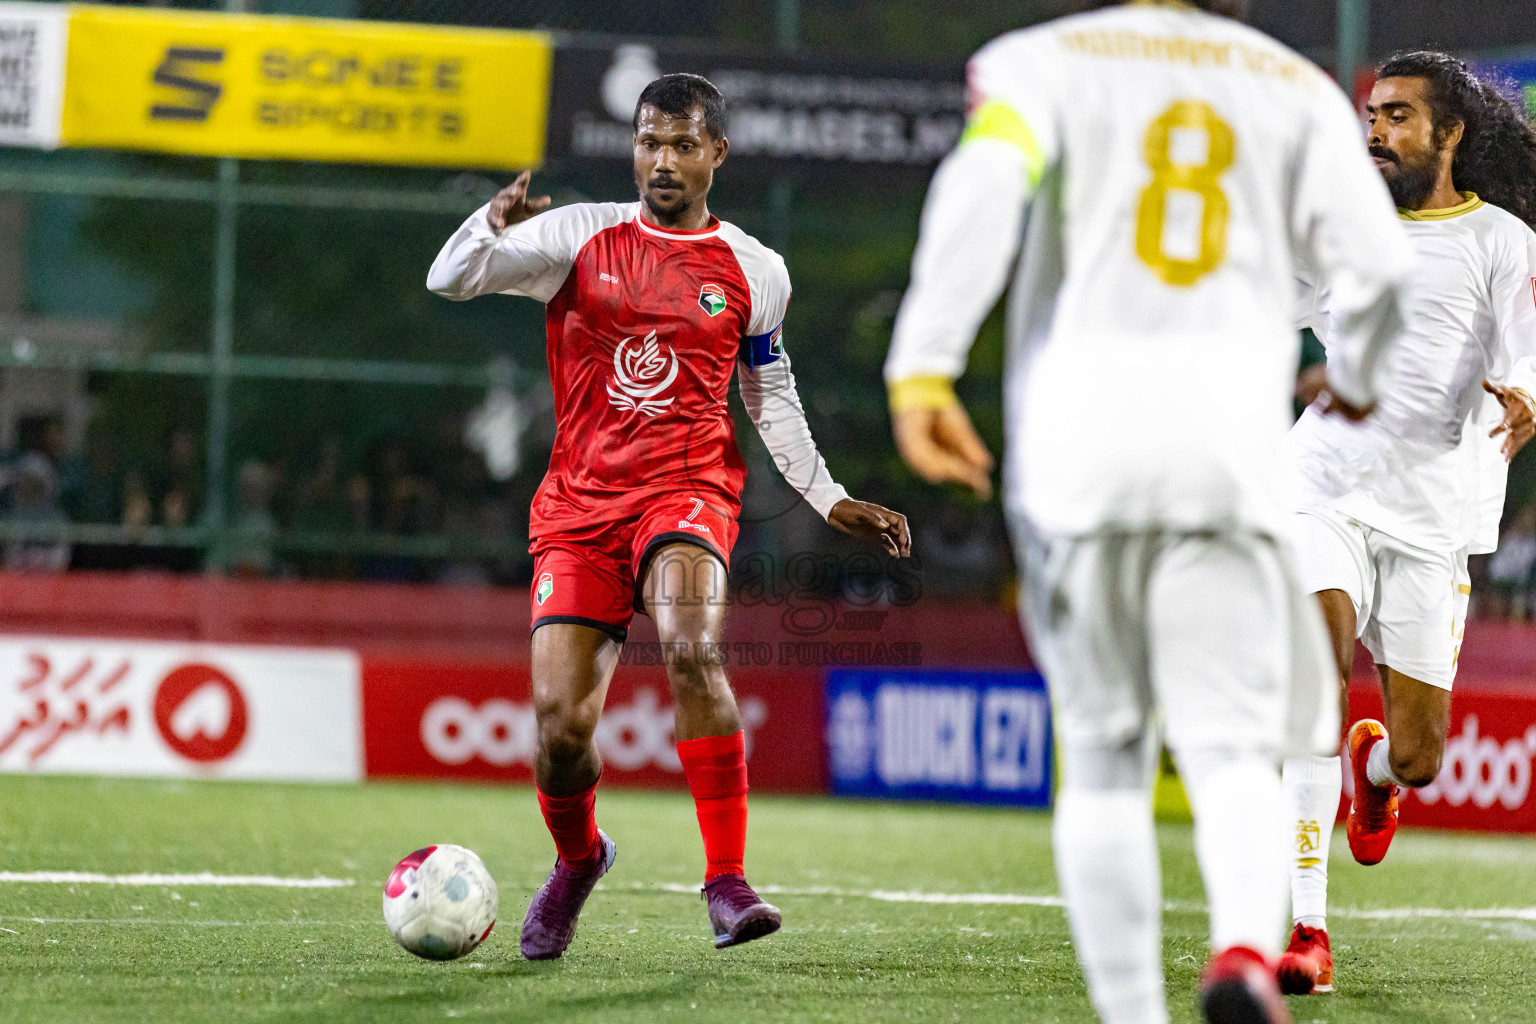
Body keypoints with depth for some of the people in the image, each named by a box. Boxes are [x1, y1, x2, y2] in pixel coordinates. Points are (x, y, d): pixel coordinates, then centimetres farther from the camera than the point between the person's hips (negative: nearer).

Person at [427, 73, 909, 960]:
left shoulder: (755, 272, 8)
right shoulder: (581, 237, 5)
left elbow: (771, 395, 22)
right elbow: (449, 281, -2)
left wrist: (829, 500, 16)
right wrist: (494, 226, -23)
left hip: (689, 493, -1)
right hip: (580, 503, 1)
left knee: (693, 649, -32)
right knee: (561, 726, -7)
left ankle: (728, 879, -27)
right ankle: (579, 861, 27)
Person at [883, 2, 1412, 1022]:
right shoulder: (1296, 87, 15)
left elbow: (984, 187, -11)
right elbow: (1380, 265, 6)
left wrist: (924, 367, -18)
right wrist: (1357, 382, 27)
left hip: (1076, 438, 0)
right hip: (1231, 437, 0)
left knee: (1104, 755, 12)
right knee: (1232, 749, -2)